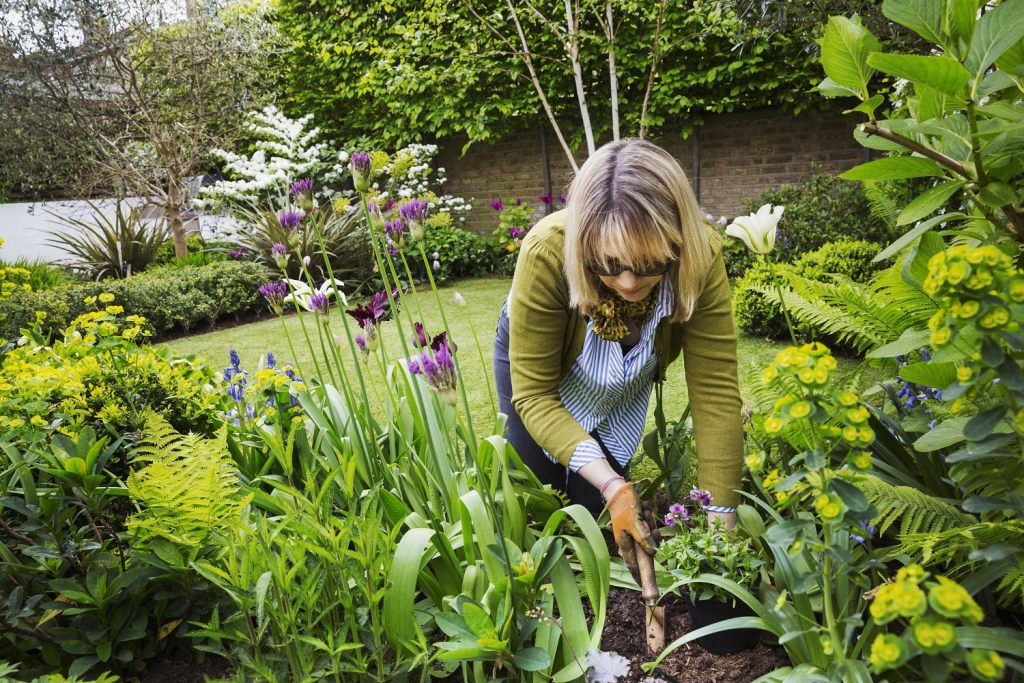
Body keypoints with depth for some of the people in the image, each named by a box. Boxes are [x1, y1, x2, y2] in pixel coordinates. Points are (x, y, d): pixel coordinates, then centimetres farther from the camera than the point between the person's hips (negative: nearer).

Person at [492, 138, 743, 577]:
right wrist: (612, 485, -41)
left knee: (594, 508, 6)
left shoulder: (700, 256, -35)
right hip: (534, 354, -1)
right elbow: (533, 393, -32)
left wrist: (721, 521, -34)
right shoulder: (548, 253, -40)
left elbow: (715, 392, -30)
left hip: (625, 383, 2)